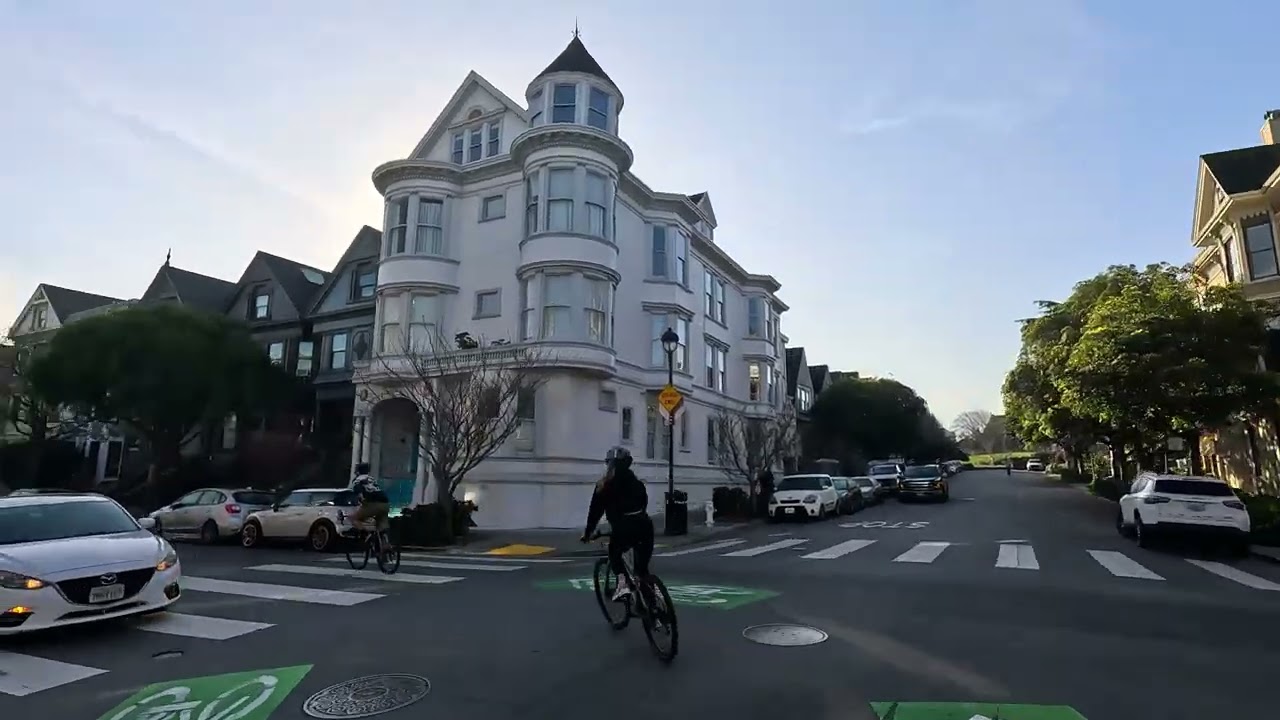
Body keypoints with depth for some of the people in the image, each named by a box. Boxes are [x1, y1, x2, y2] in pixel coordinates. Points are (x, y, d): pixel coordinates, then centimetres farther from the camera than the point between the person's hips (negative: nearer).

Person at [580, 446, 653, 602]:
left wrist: (587, 533, 22)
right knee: (642, 564, 20)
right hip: (644, 524, 3)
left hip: (623, 527, -3)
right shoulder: (637, 482, 21)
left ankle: (622, 584, 3)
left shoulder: (604, 485, 12)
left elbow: (595, 511, 13)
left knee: (614, 554, 24)